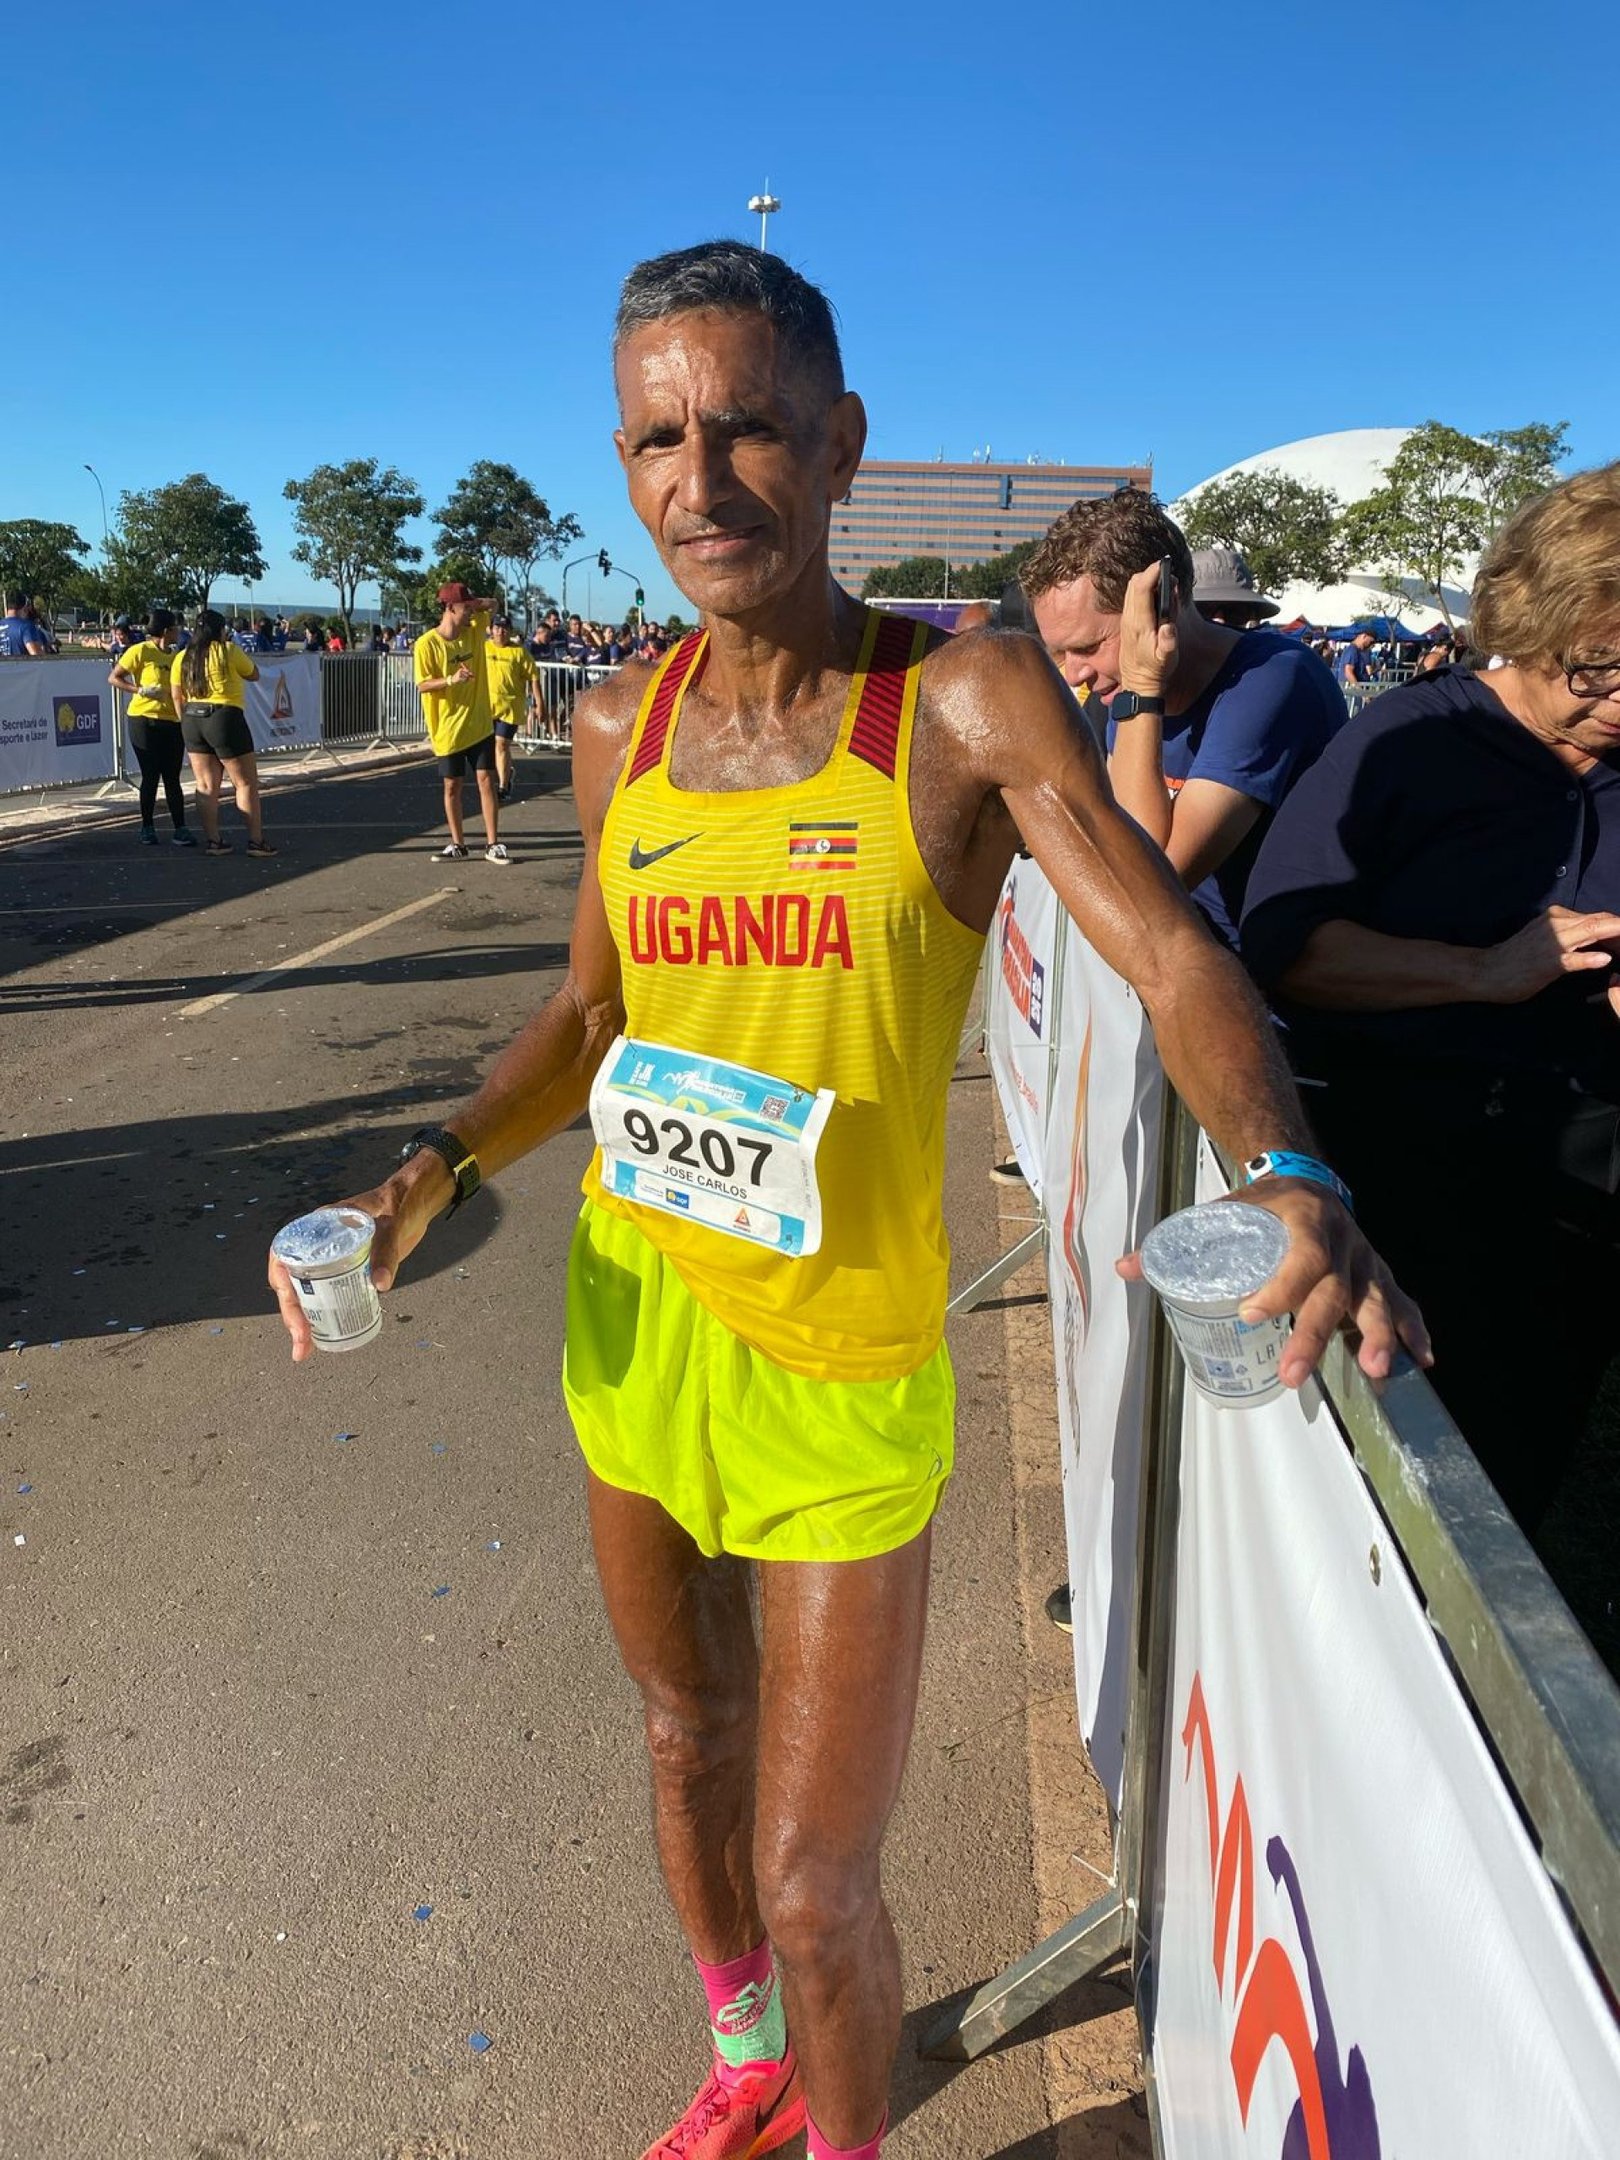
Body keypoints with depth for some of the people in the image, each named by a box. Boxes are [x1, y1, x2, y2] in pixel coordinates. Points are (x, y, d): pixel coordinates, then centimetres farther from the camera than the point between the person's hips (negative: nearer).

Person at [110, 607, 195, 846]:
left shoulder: (175, 656, 13)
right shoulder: (141, 651, -5)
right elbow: (113, 678, -4)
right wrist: (141, 690, -16)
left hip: (172, 723, 5)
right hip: (144, 721, -5)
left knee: (172, 778, 3)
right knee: (151, 776, 1)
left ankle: (180, 828, 3)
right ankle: (147, 827, 12)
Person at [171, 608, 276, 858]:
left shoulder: (181, 658, 8)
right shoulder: (229, 651, -7)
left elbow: (177, 698, 9)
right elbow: (254, 675, 8)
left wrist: (188, 726, 18)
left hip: (192, 721, 6)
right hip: (225, 719, -6)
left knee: (206, 785, 9)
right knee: (246, 783, 2)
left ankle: (212, 840, 9)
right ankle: (256, 841, 0)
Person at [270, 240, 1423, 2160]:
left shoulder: (969, 698, -11)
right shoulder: (620, 729, 2)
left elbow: (1172, 953, -18)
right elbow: (592, 1013, 9)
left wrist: (1287, 1182, -35)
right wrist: (431, 1175, -4)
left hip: (839, 1363, -5)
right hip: (628, 1323, 5)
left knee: (816, 1879, 6)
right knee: (691, 1738, 25)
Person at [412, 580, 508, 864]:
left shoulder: (474, 630, 3)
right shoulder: (427, 644, -11)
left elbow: (492, 605, 17)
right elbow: (422, 685, -12)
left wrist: (476, 604, -5)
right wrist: (451, 680, -28)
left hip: (479, 724, 3)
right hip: (448, 729, -3)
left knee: (486, 780, -1)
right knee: (452, 786, 6)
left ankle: (493, 843, 3)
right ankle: (458, 845, 16)